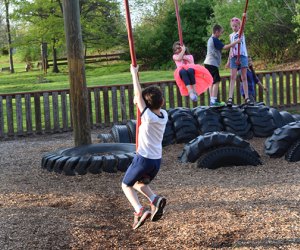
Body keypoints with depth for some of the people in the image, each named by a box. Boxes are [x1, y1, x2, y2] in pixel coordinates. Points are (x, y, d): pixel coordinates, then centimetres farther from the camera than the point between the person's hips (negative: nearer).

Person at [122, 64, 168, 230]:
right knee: (139, 183, 29)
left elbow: (138, 94, -16)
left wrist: (134, 73, -9)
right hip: (157, 160, 6)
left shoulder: (148, 116, -20)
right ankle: (155, 200, 0)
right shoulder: (164, 115, -2)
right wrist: (139, 101, 10)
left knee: (126, 185, 15)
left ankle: (139, 210, -10)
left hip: (143, 159, -6)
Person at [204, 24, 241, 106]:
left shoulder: (210, 39, 18)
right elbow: (225, 47, -21)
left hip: (208, 63, 10)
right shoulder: (215, 40, -13)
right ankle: (214, 101, -17)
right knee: (216, 81, -11)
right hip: (212, 63, -10)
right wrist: (236, 42, -17)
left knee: (212, 82, 10)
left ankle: (212, 101, 10)